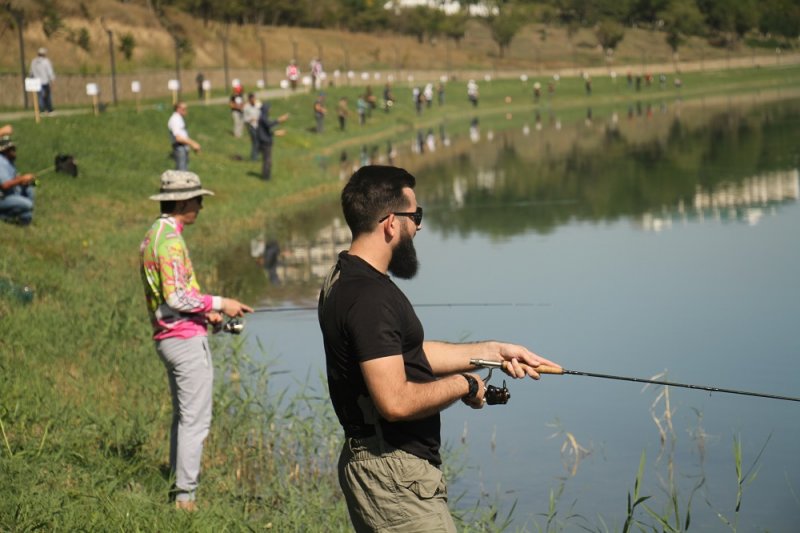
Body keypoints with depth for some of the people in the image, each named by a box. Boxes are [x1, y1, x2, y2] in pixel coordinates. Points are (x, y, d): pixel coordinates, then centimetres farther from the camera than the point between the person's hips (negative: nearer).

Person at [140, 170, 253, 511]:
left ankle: (177, 485, 24)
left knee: (182, 415, 18)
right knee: (195, 418, -7)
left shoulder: (152, 236, 14)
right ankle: (185, 495, -6)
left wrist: (205, 312, 15)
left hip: (167, 337, 10)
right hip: (186, 338, -10)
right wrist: (219, 304, -14)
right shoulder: (170, 240, -17)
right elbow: (176, 297, -22)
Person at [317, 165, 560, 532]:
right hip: (393, 473, -10)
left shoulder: (345, 279, 10)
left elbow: (410, 353, 19)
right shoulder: (369, 298, -22)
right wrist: (463, 384, -11)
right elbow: (396, 401, -27)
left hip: (368, 465, 10)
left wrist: (493, 351, 15)